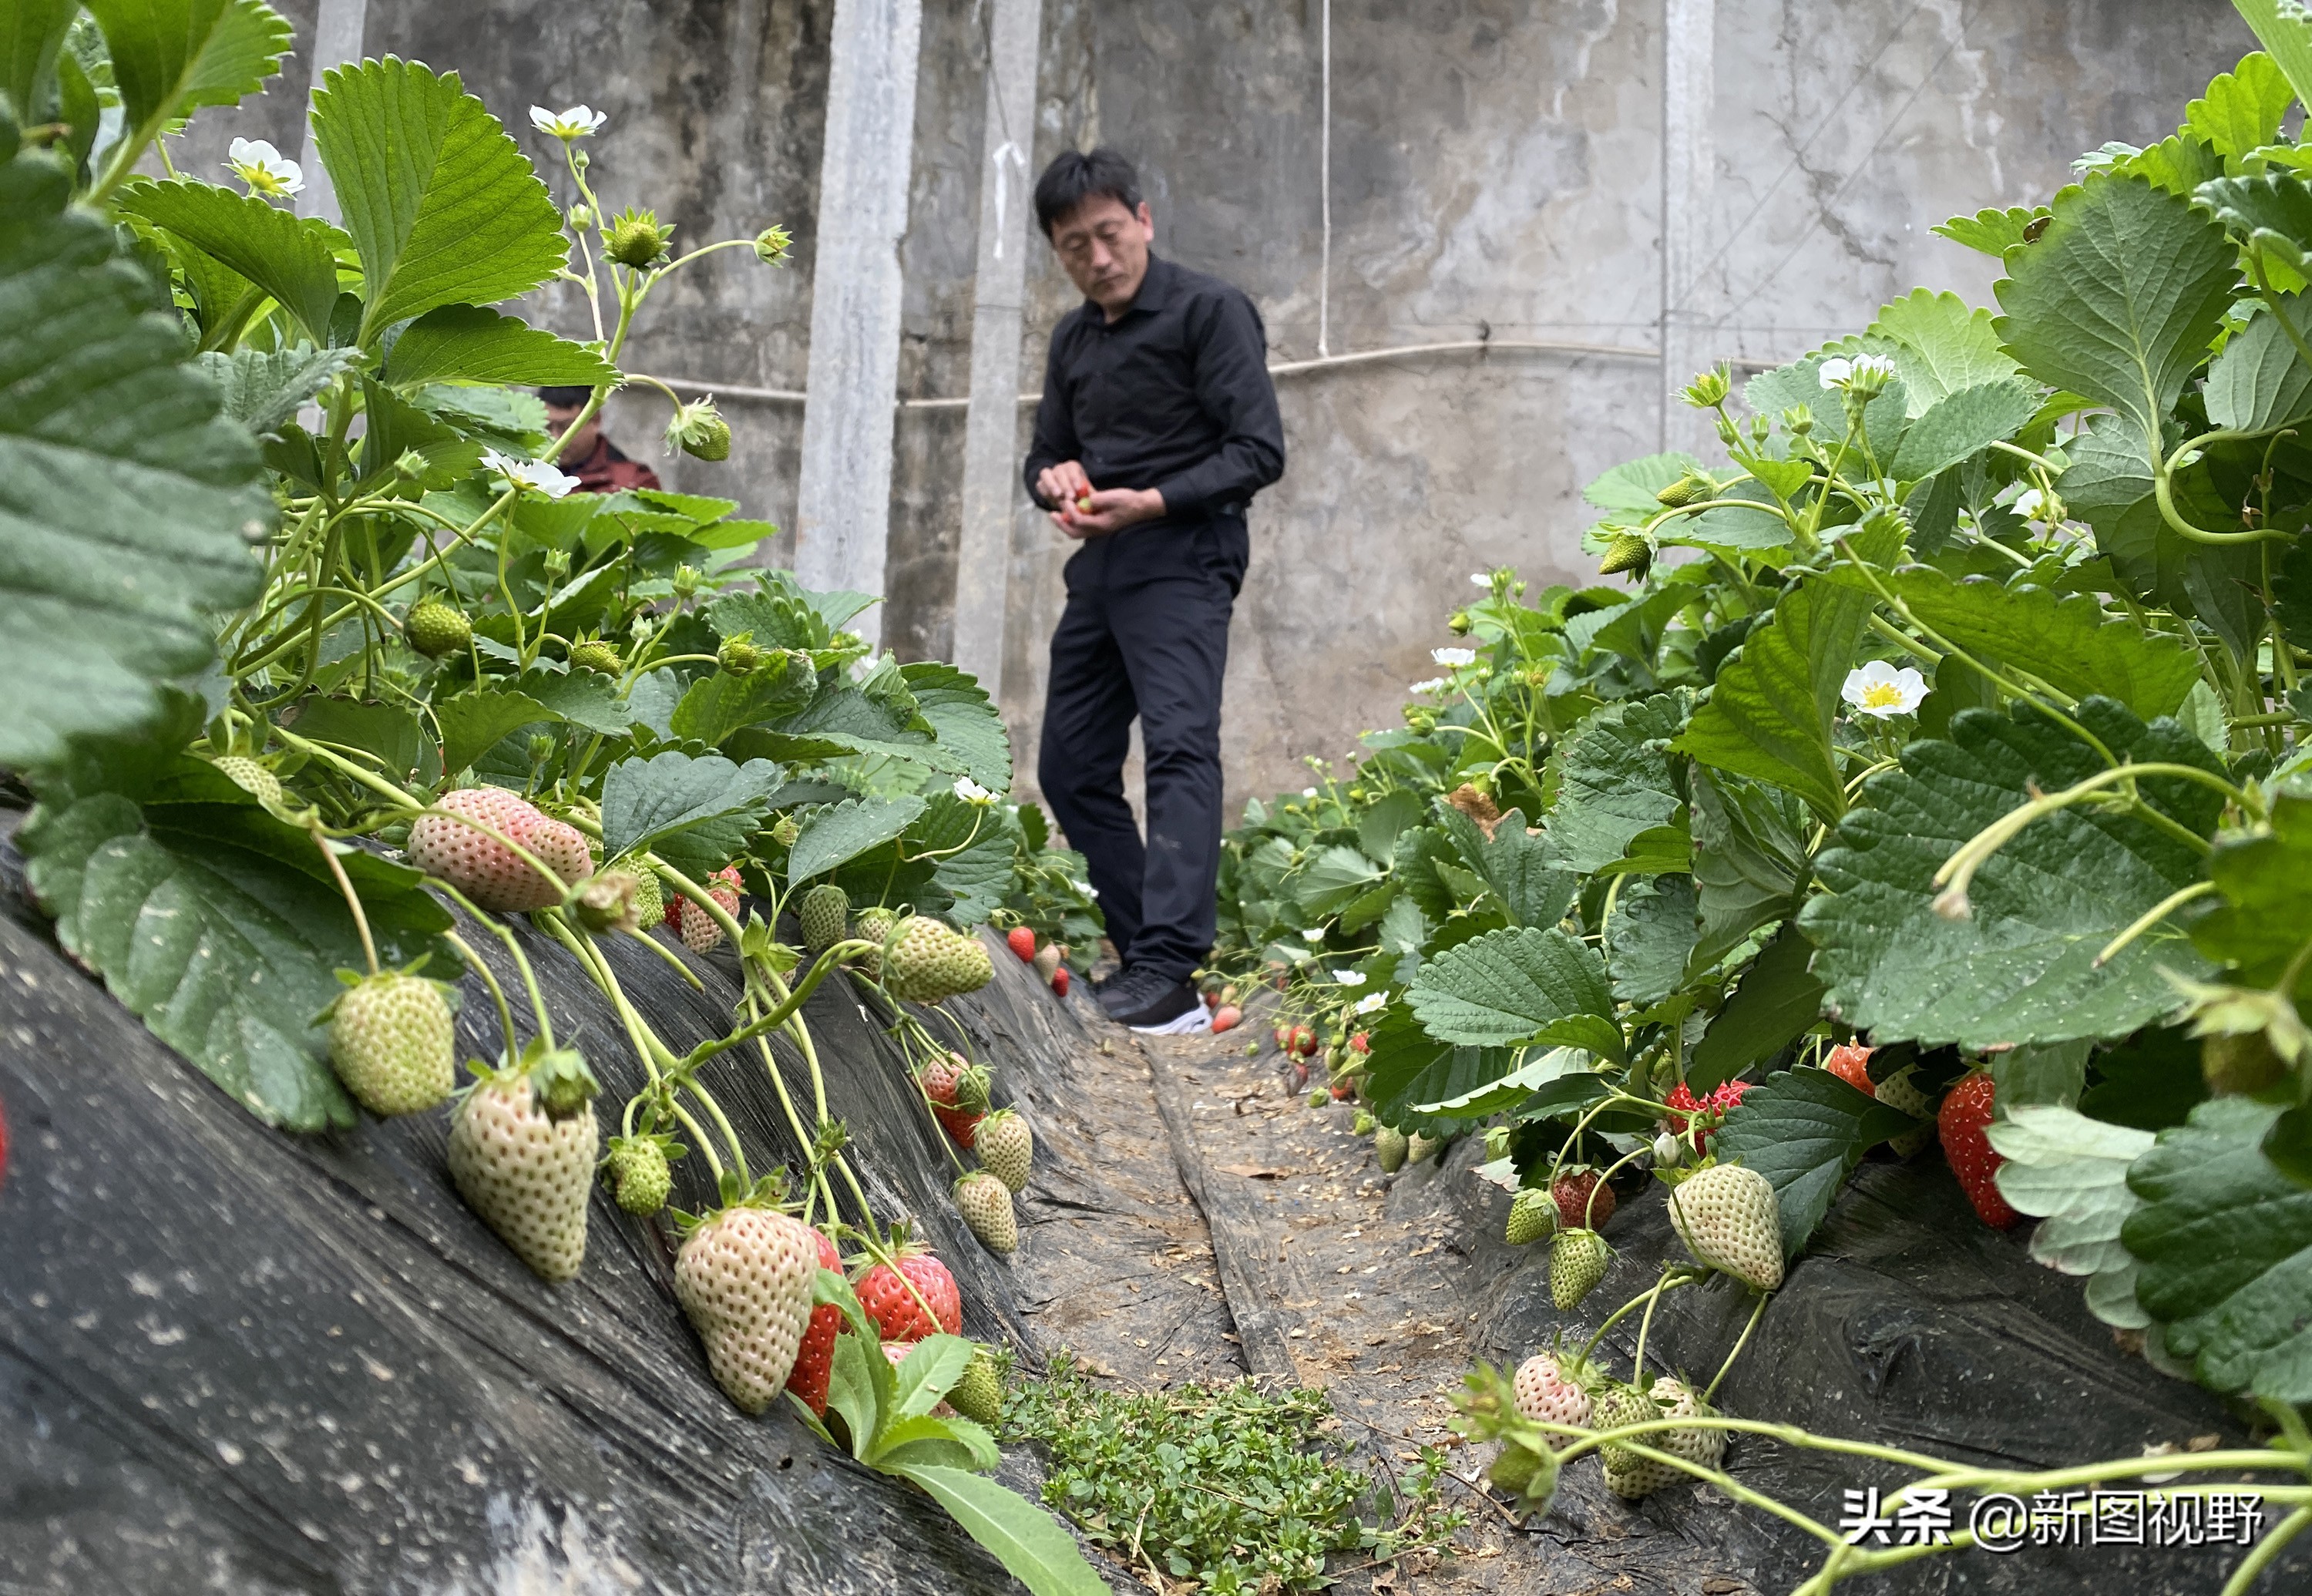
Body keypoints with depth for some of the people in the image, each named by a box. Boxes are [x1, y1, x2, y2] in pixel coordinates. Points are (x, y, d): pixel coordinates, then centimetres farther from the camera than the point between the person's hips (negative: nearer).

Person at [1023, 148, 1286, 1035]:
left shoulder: (1208, 310, -3)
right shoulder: (1072, 338, 18)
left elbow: (1259, 451, -10)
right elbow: (1047, 455, 25)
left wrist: (1151, 502, -21)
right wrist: (1056, 480, 0)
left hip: (1182, 556, -8)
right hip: (1098, 566, 8)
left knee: (1179, 743, -23)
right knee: (1071, 769, 6)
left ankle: (1171, 975, -32)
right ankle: (1144, 951, 13)